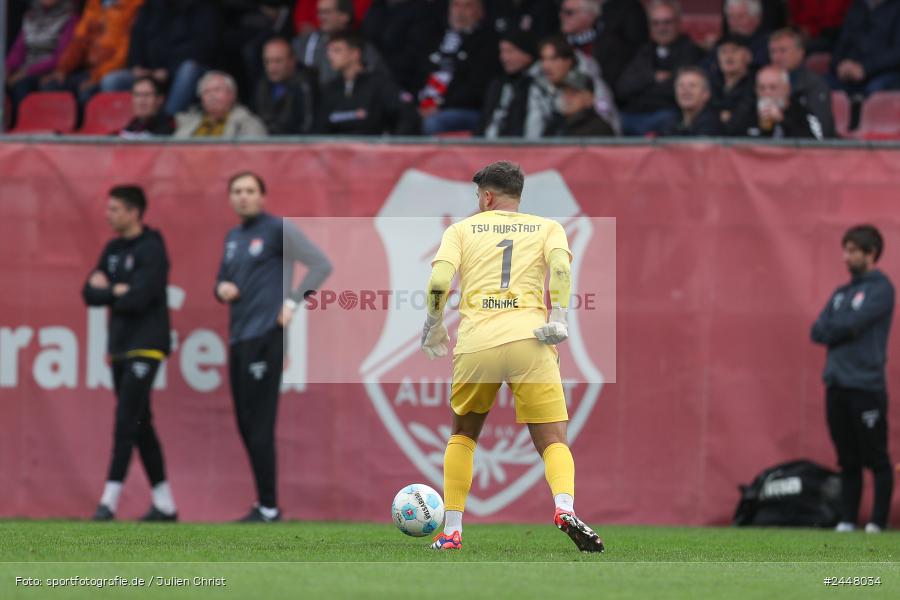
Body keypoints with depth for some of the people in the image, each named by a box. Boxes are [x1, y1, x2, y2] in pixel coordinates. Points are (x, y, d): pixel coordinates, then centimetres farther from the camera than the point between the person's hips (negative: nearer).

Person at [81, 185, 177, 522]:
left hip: (145, 347, -8)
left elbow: (139, 299, -20)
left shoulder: (152, 250, -10)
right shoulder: (113, 250, 14)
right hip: (119, 348, 8)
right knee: (140, 425, 8)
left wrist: (106, 291, -5)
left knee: (127, 421, -14)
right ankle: (164, 504, 12)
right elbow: (90, 294, 8)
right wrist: (117, 292, -9)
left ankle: (109, 501, -18)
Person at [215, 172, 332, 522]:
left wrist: (293, 302, -14)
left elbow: (321, 264, -9)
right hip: (238, 337, 8)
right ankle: (264, 502, 16)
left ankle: (268, 508, -8)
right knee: (246, 425, 10)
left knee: (259, 426, -10)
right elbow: (222, 280, 28)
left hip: (264, 336, -8)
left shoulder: (278, 230, -4)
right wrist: (222, 288, 4)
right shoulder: (233, 238, 18)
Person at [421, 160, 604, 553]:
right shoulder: (547, 228, 20)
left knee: (463, 435, 23)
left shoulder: (462, 230, 18)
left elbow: (439, 278, 3)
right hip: (529, 339, -1)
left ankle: (451, 530, 15)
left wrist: (432, 328, 15)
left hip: (475, 344, 1)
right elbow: (560, 263, -1)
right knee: (552, 442, 0)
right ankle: (565, 506, -30)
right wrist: (558, 318, -6)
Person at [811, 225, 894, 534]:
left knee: (875, 459, -4)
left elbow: (853, 323, -16)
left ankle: (878, 522, -2)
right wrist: (842, 330, -8)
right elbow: (818, 332, 10)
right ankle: (847, 520, 11)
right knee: (848, 461, 9)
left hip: (866, 387, -7)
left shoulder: (880, 289, -4)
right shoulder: (841, 294, 19)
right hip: (837, 386, 7)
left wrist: (830, 329, 2)